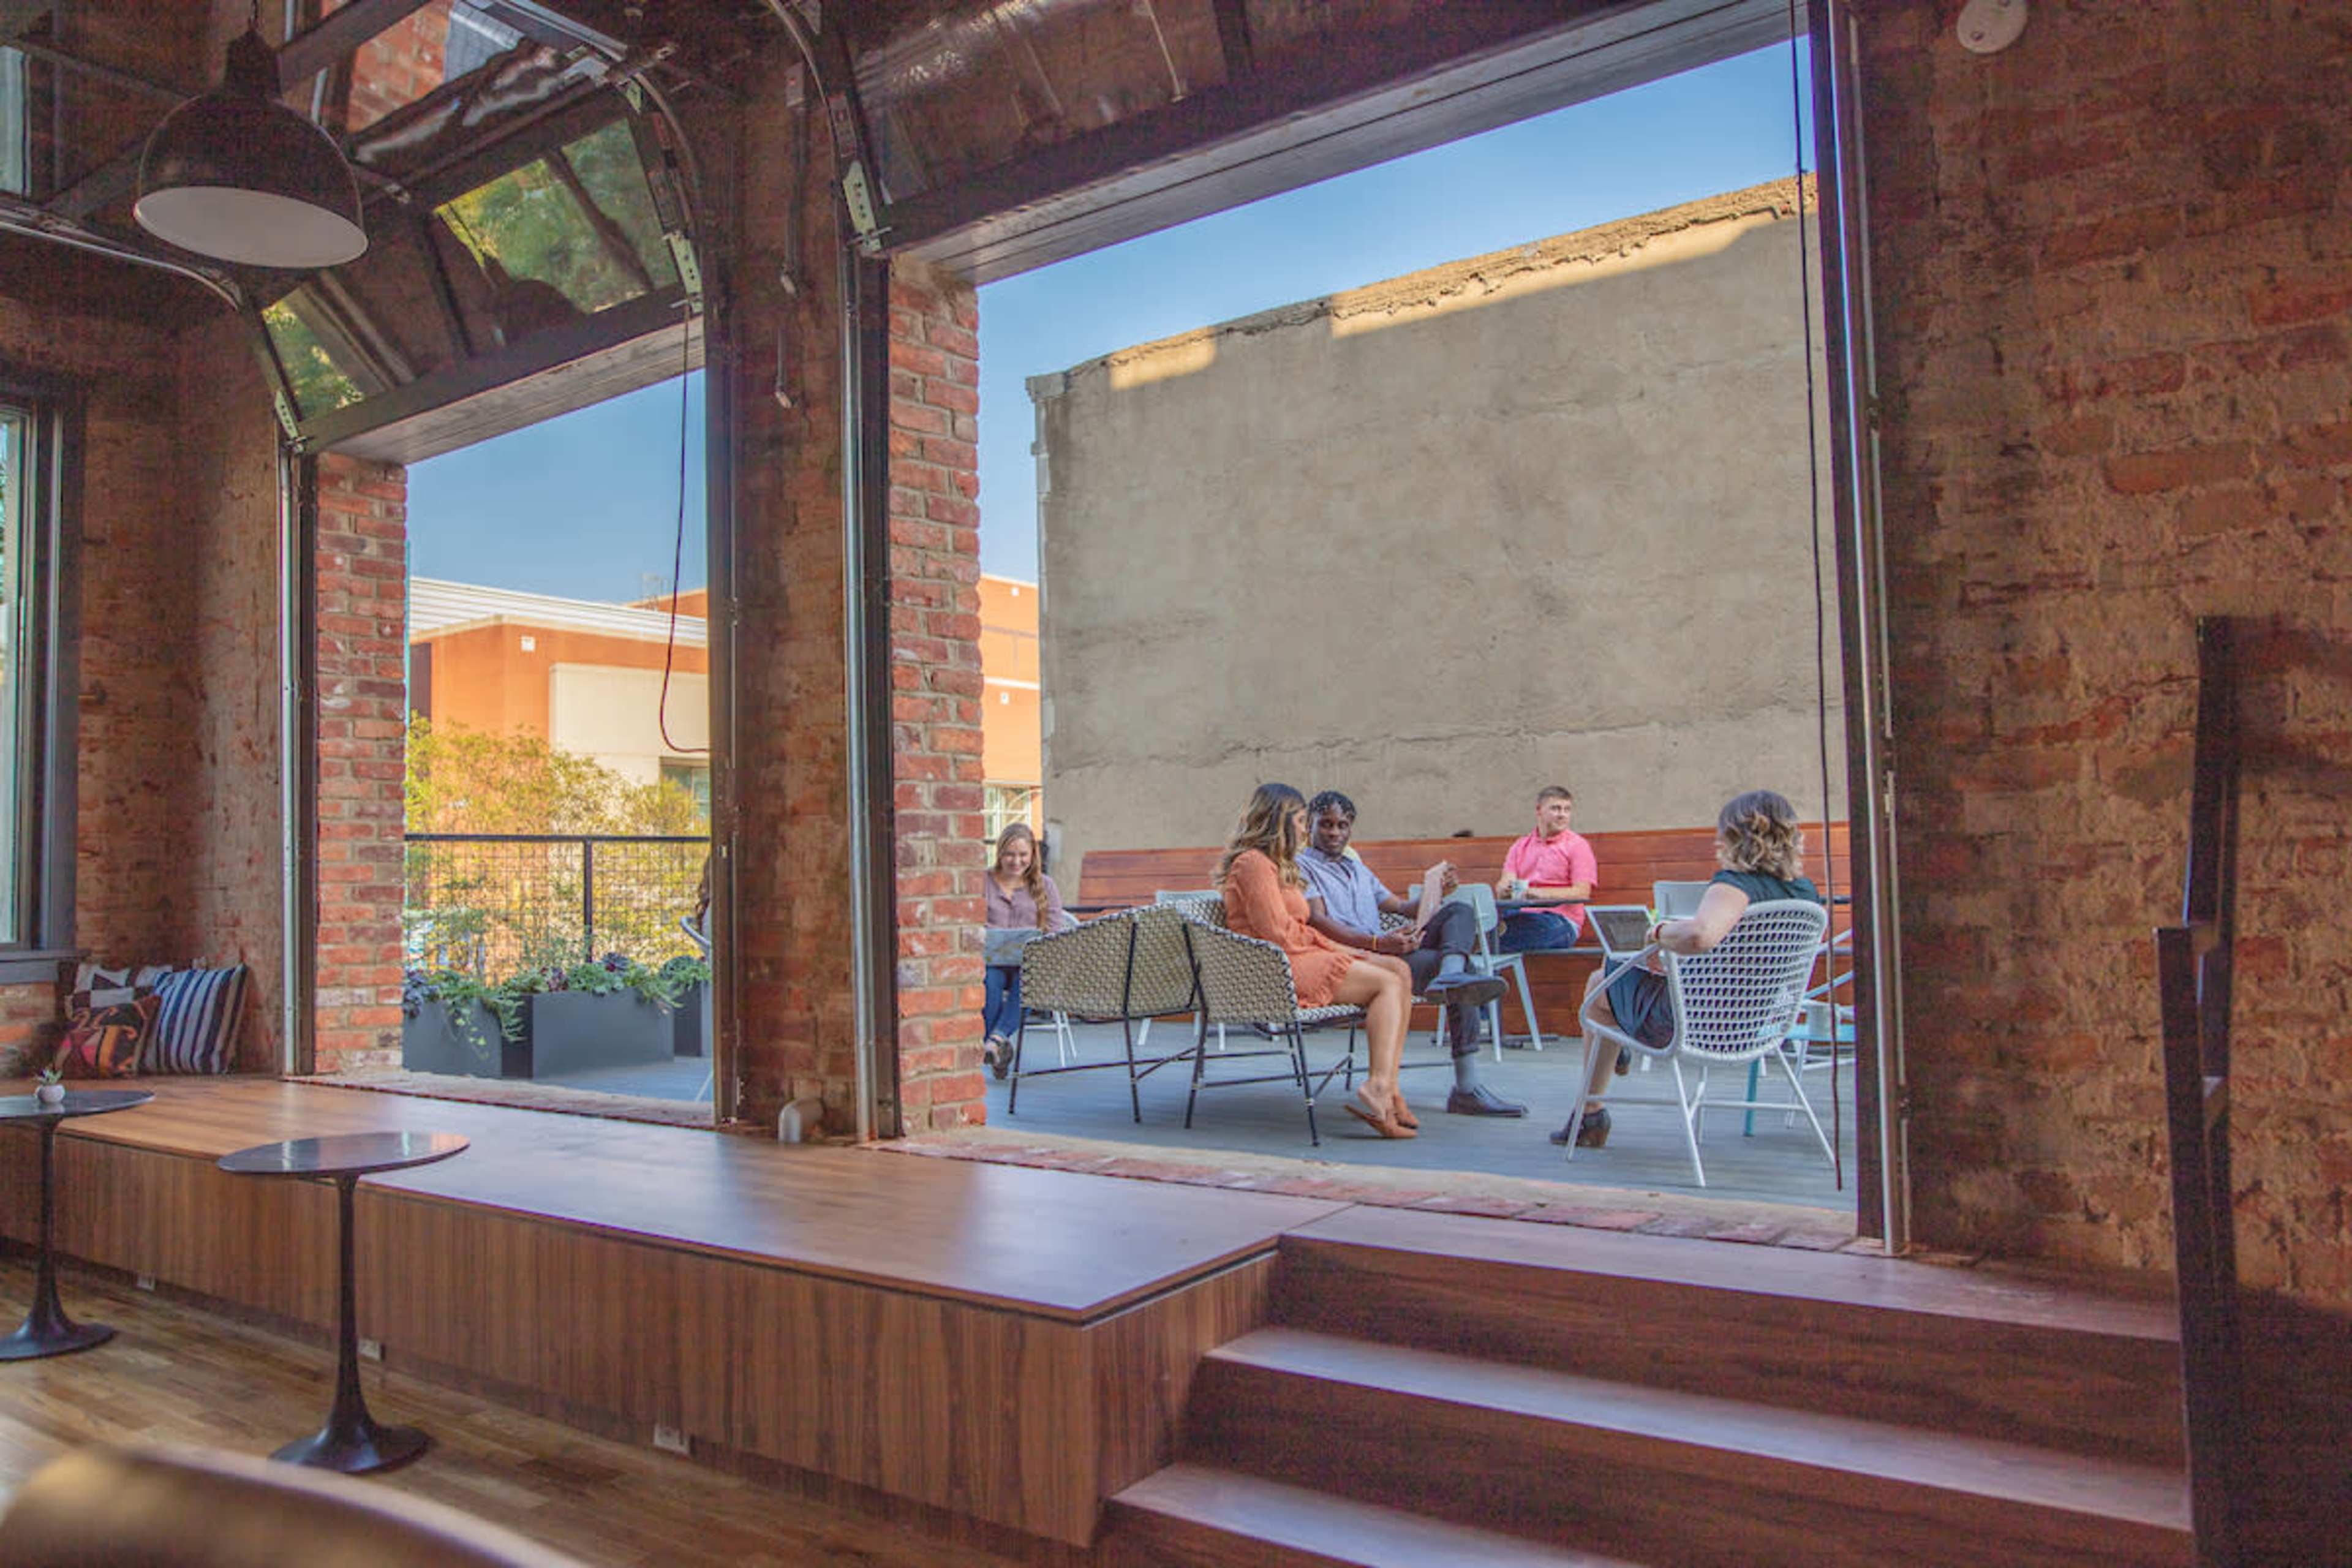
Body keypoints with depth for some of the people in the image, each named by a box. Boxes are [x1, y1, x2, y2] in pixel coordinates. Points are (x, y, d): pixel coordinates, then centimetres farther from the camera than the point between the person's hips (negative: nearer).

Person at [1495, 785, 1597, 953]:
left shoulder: (1577, 845, 8)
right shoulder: (1520, 847, 21)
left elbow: (1582, 892, -5)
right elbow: (1502, 888, 9)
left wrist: (1541, 893, -20)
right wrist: (1505, 888, -18)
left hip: (1560, 921, -4)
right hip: (1523, 916, 4)